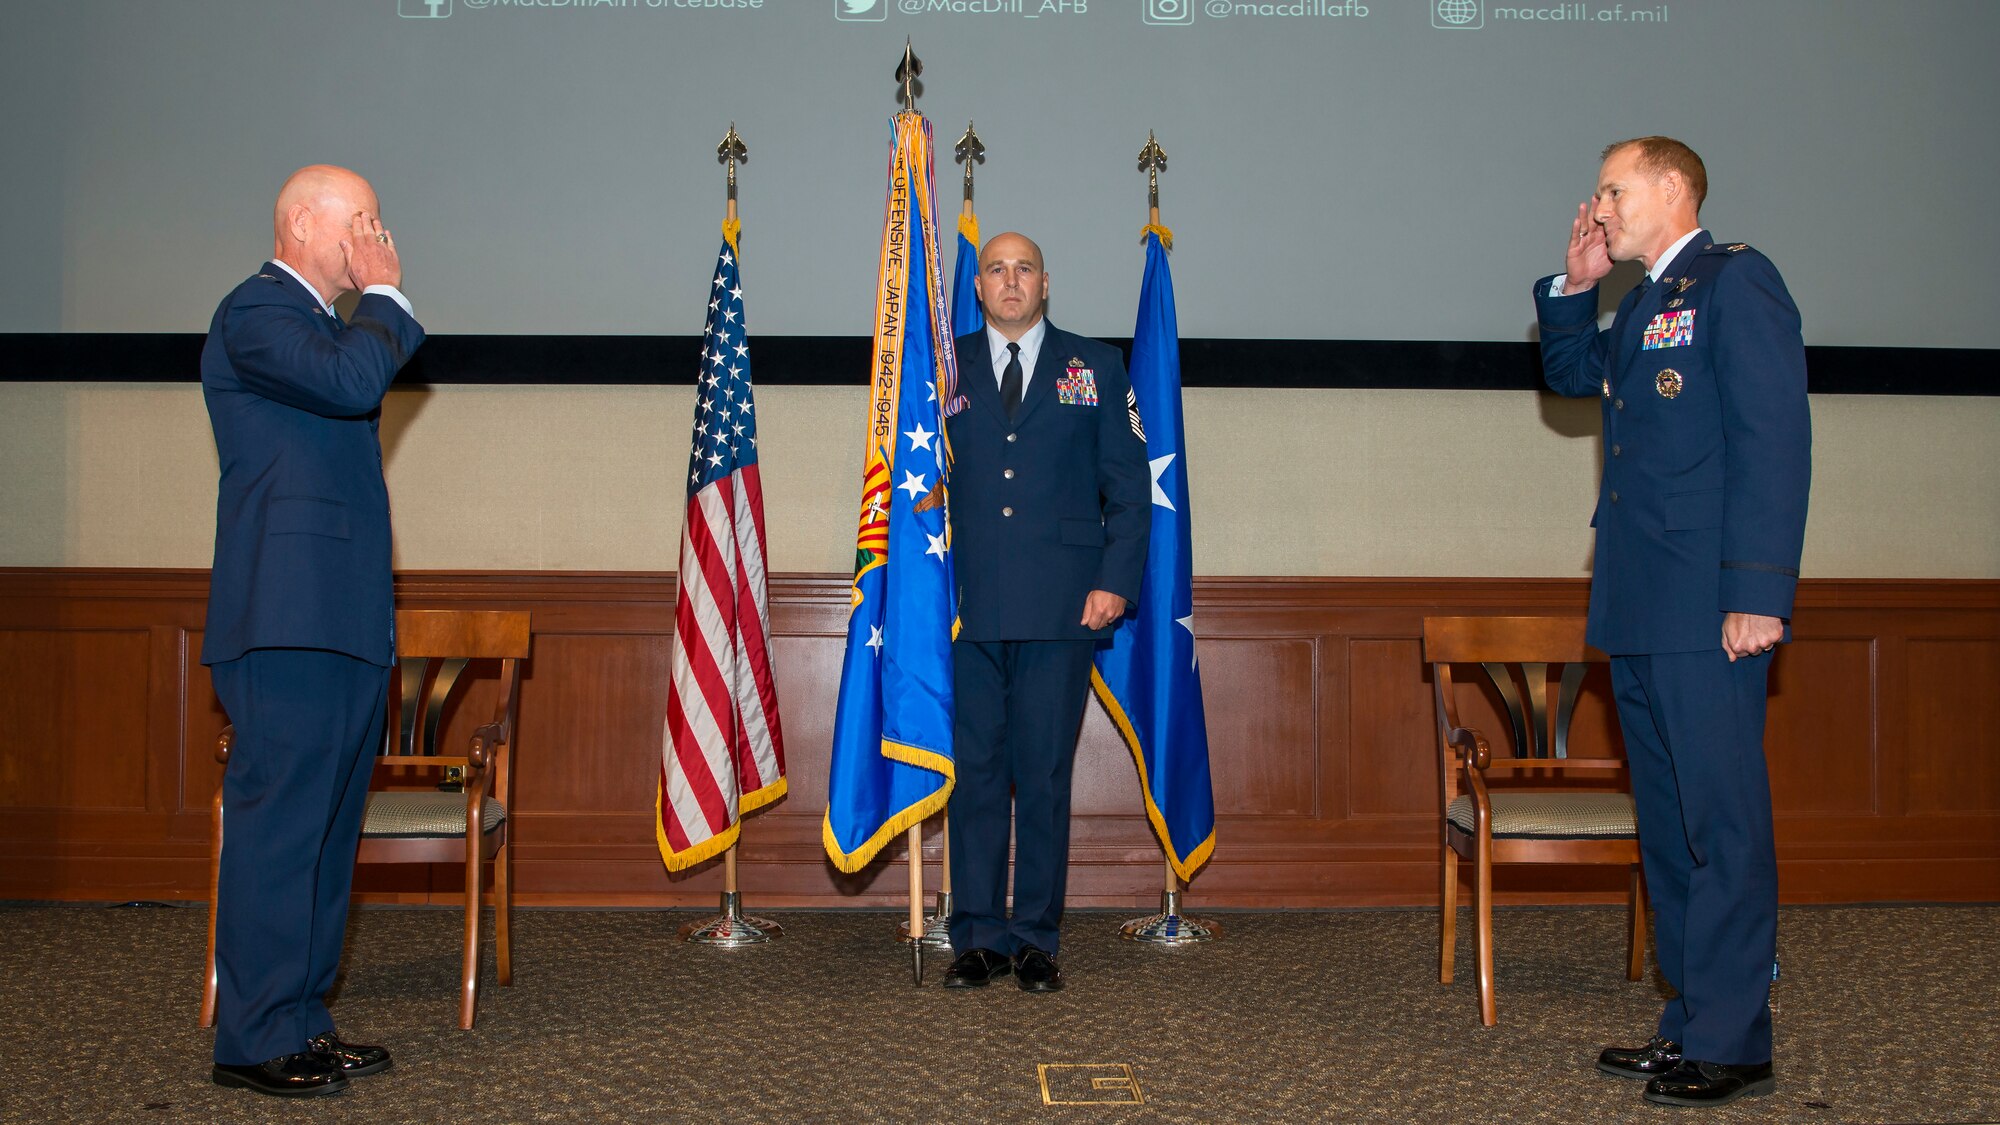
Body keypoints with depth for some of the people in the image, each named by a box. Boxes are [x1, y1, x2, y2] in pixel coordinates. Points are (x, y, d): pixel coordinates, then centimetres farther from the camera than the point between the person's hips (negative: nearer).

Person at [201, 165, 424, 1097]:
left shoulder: (321, 322, 24)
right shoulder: (255, 312, -6)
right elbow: (352, 380, -23)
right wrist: (384, 296, -10)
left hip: (343, 624, 10)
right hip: (290, 625, -10)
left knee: (325, 830, 11)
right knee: (277, 826, -8)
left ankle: (300, 1021, 18)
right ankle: (255, 1042, -2)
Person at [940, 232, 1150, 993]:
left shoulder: (1095, 368, 11)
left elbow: (1128, 486, 8)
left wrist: (1116, 580, -5)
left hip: (1061, 608, -1)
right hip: (968, 609, 1)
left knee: (1044, 775, 2)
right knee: (974, 773, 3)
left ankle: (1037, 940, 12)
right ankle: (979, 937, 13)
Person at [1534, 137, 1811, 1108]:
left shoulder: (1734, 280, -6)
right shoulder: (1644, 306, 20)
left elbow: (1775, 438, -14)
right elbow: (1570, 374, 33)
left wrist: (1759, 591, -20)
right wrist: (1574, 287, 15)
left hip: (1706, 614, -9)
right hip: (1640, 613, 9)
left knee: (1722, 824, -5)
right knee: (1669, 827, 12)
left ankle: (1732, 1045, 2)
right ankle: (1691, 1026, 21)